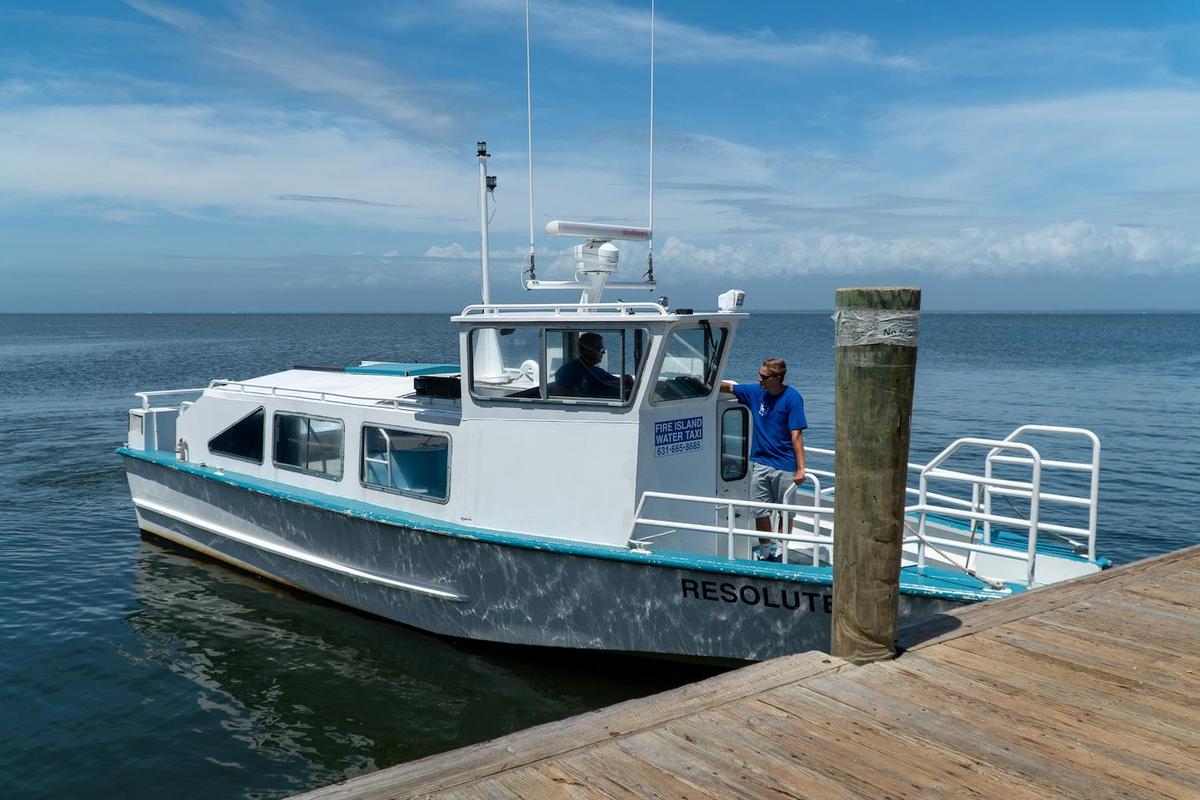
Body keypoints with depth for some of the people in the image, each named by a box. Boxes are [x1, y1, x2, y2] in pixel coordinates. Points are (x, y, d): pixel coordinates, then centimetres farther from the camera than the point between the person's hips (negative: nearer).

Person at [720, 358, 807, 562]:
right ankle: (765, 552, 20)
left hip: (784, 467, -5)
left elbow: (796, 435, -14)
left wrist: (800, 468, -16)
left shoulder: (791, 398, -12)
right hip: (760, 463, 5)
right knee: (760, 511, 7)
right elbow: (729, 387, 18)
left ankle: (780, 552, 21)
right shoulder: (756, 392, 3)